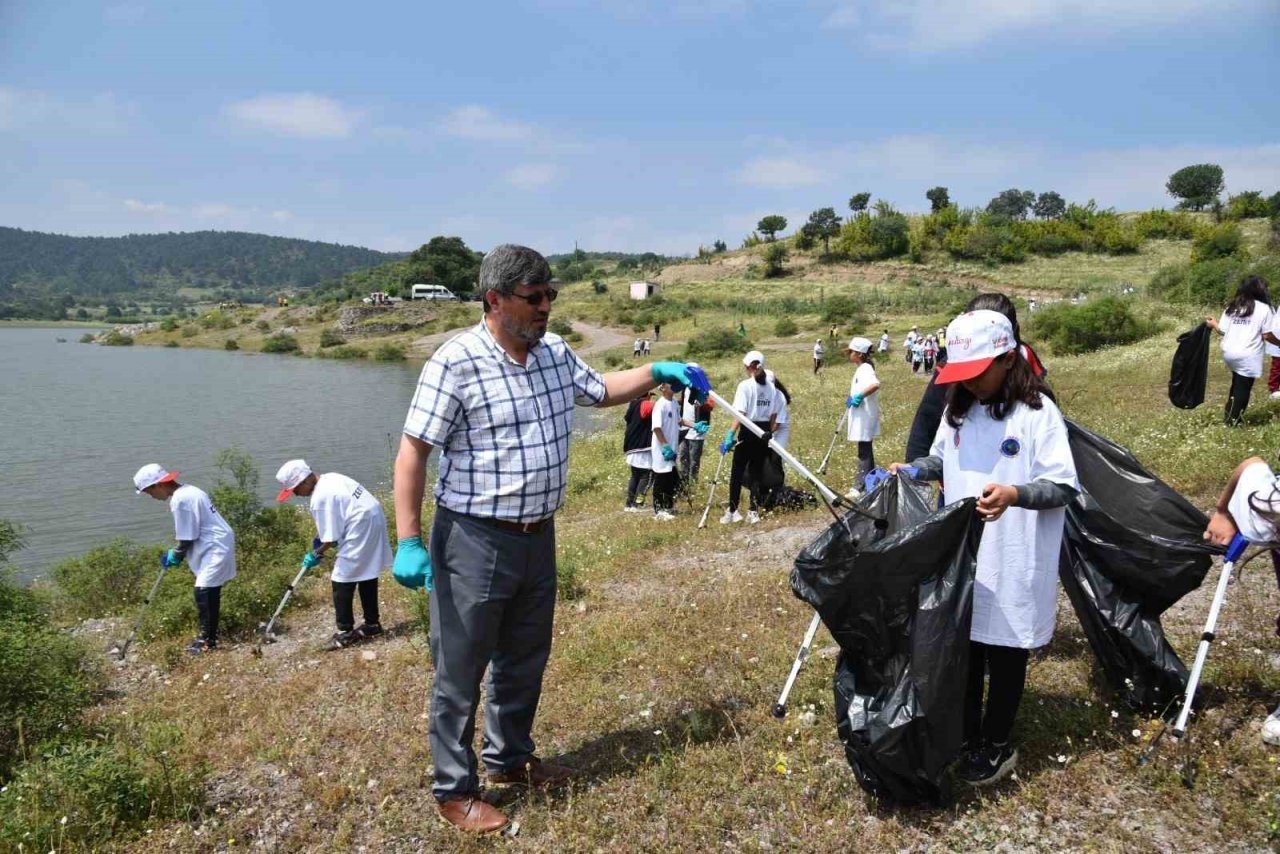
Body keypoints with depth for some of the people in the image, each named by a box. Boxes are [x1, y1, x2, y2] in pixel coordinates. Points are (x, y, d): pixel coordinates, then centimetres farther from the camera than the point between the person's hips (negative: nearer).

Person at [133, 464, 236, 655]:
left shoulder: (180, 500, -19)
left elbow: (187, 538, -16)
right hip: (215, 545, 10)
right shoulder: (186, 492, 13)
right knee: (208, 592, 15)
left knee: (204, 592, -7)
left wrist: (175, 556, 0)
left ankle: (208, 640, 1)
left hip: (215, 548, -10)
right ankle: (207, 636, 24)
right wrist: (177, 554, 13)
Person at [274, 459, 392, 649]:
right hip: (373, 523, 10)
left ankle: (345, 631, 9)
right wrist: (319, 536, 18)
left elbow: (331, 538, -15)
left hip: (361, 532, -10)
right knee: (366, 576, 20)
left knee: (342, 582, 1)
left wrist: (316, 554, 3)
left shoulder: (320, 498, -19)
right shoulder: (330, 478, 8)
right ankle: (372, 623, 31)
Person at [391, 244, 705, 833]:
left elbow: (600, 391, 24)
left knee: (525, 659, 21)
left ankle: (509, 758, 41)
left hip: (538, 536, 7)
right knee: (460, 671, 6)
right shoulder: (456, 362, -17)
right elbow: (413, 452, -15)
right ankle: (455, 790, 23)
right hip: (475, 541, -7)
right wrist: (408, 541, -20)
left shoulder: (555, 353, 5)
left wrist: (656, 374, 10)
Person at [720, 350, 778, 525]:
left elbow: (740, 414, -17)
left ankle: (732, 511, 5)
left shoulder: (745, 385, -9)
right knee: (756, 471, 11)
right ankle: (754, 512, 9)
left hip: (748, 432, -5)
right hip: (763, 432, 5)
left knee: (737, 471, 4)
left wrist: (730, 435, -18)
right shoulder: (771, 388, 7)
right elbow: (773, 416, 8)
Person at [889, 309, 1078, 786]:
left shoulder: (1037, 411, -13)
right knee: (963, 645, 15)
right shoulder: (958, 411, 6)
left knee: (1003, 650, 8)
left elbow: (1064, 487, -16)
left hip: (1011, 565, -6)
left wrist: (1015, 494, -34)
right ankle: (966, 737, 32)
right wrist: (912, 470, 1)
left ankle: (997, 746, 26)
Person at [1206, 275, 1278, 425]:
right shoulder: (1263, 308, -7)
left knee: (1236, 385, 21)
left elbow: (1222, 330, 6)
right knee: (1243, 389, 6)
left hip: (1229, 353, 5)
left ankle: (1228, 415, 24)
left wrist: (1213, 324, 27)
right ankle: (1233, 421, 12)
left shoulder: (1232, 306, 6)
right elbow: (1266, 335, -7)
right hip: (1247, 356, -5)